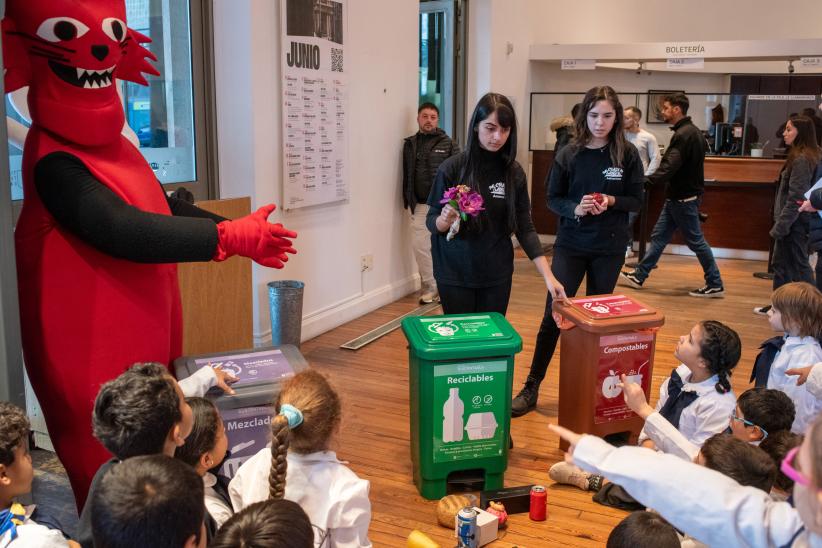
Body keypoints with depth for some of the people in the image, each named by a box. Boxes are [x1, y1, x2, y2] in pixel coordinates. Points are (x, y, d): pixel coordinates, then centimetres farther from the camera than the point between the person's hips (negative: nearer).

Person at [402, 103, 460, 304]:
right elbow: (406, 175, 10)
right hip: (419, 205, 3)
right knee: (420, 246, -1)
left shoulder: (449, 144, 0)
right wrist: (407, 200, 7)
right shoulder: (409, 144, 8)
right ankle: (429, 287, 10)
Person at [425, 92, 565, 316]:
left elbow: (525, 227, 0)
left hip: (497, 276, 2)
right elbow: (431, 222, -4)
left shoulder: (514, 172, -2)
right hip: (455, 274, -2)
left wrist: (548, 276, -8)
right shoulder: (453, 168, -10)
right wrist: (445, 220, -27)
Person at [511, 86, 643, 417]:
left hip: (610, 248, 1)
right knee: (553, 314, -2)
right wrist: (575, 208, -20)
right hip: (570, 244, 0)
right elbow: (552, 199, 0)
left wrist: (611, 201, -20)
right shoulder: (569, 154, -4)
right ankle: (531, 387, 6)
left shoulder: (628, 155, -4)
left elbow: (637, 201, 0)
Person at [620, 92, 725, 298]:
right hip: (678, 197, 10)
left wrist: (646, 182, -37)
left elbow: (669, 167, -31)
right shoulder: (690, 132, 12)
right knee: (658, 237, 12)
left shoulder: (684, 134, -20)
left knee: (696, 241, 0)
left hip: (683, 199, -10)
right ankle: (639, 276, 19)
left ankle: (715, 285, 9)